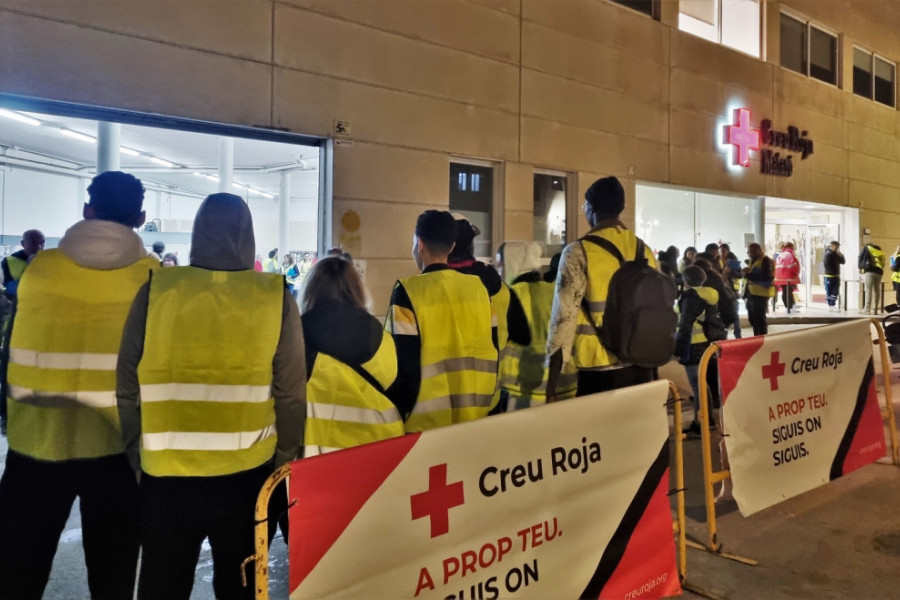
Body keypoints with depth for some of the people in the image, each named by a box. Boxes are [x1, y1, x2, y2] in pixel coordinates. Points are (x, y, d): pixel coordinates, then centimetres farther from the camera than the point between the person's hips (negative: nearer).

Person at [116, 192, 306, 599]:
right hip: (247, 477, 0)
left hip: (165, 476, 1)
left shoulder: (155, 291, -7)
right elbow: (291, 395, -7)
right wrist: (284, 461, 8)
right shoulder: (275, 298, -9)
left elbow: (127, 390, -1)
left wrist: (137, 458, 13)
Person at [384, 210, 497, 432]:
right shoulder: (479, 287, 4)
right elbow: (492, 349, 8)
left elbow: (403, 363, -12)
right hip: (476, 414, 5)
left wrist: (397, 413, -1)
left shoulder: (408, 292, -11)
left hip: (428, 420, -4)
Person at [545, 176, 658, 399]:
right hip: (642, 369, 5)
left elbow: (564, 317, -11)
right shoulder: (644, 250, 7)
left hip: (598, 371, -5)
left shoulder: (578, 252, -9)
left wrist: (551, 385, -6)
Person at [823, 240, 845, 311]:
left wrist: (840, 254, -1)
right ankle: (831, 306, -3)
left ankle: (833, 305, 19)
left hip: (836, 276, 10)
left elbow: (843, 261, 15)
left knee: (835, 292, 12)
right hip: (829, 276, -10)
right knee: (829, 292, -5)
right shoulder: (828, 254, -12)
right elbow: (825, 264, -22)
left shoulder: (835, 254, 17)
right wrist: (832, 271, -18)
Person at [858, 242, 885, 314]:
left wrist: (860, 268, 27)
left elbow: (860, 258, 12)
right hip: (879, 272, 5)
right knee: (876, 291, 8)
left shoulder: (866, 248, 13)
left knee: (868, 291, -9)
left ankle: (867, 310, -14)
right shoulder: (880, 251, 25)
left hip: (869, 271, -5)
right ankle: (874, 310, 7)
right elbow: (883, 264, 21)